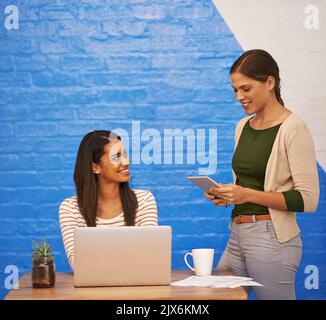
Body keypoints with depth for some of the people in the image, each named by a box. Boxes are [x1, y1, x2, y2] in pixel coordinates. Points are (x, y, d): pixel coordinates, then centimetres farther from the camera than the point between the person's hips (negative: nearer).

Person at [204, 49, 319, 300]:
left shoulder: (293, 129, -10)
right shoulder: (243, 126, 13)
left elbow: (308, 200, -14)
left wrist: (248, 195, -20)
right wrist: (228, 195, 2)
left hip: (272, 238, -7)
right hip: (237, 235, 7)